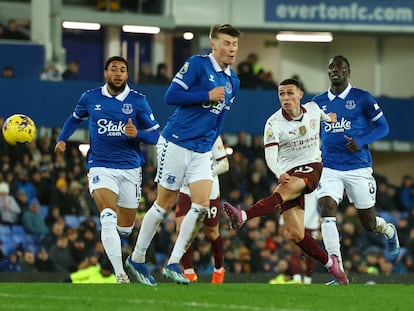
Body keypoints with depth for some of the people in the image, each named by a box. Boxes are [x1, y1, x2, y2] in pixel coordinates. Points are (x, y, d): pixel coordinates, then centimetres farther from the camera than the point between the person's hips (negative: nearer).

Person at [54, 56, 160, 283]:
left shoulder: (138, 101, 0)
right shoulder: (90, 98, 4)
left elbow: (155, 134, 3)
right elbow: (75, 118, 24)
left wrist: (137, 134, -17)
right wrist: (62, 139, 9)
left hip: (130, 168, 1)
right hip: (101, 167, -1)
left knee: (126, 228, 10)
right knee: (108, 218, -24)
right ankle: (119, 273, -29)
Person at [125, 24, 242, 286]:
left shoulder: (233, 82, 11)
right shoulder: (197, 64, -10)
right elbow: (171, 96, -16)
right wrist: (208, 96, -18)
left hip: (202, 151, 6)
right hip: (176, 144, -6)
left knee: (202, 205, -9)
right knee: (165, 204, 1)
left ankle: (173, 263, -2)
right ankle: (137, 258, 17)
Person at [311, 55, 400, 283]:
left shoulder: (362, 99, -3)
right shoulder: (319, 102, 8)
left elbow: (382, 127, 0)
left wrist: (361, 142, -16)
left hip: (358, 168, -2)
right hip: (329, 169, 2)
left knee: (369, 224, 5)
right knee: (327, 210, -21)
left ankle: (390, 232, 44)